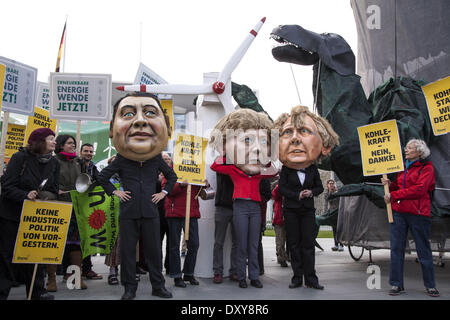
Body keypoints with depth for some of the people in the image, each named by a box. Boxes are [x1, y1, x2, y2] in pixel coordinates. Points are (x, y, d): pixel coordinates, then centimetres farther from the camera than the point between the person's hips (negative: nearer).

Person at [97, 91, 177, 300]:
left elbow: (172, 176, 22)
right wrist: (114, 192, 5)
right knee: (127, 250, 4)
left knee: (154, 250, 5)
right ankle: (129, 288, 16)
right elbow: (102, 177, 14)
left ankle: (158, 287, 17)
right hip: (128, 212, -1)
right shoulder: (121, 160, 2)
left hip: (150, 212, 1)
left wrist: (163, 193, 12)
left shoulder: (157, 160, 6)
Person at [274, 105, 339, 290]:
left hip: (308, 210, 1)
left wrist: (311, 192, -9)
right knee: (294, 243, 2)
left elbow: (320, 187, 11)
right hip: (291, 210, -1)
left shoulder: (313, 169, 4)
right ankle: (297, 277, 8)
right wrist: (298, 195, -14)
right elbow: (281, 189, -6)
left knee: (308, 243, 0)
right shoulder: (285, 169, -2)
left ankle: (310, 278, 4)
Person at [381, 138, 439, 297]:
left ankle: (430, 285, 16)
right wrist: (390, 184, 1)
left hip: (418, 213, -5)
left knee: (423, 249, 4)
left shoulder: (427, 168, -1)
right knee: (396, 248, 2)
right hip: (398, 212, 6)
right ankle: (397, 284, 8)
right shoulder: (403, 167, 19)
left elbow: (419, 189, -14)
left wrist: (393, 195, -14)